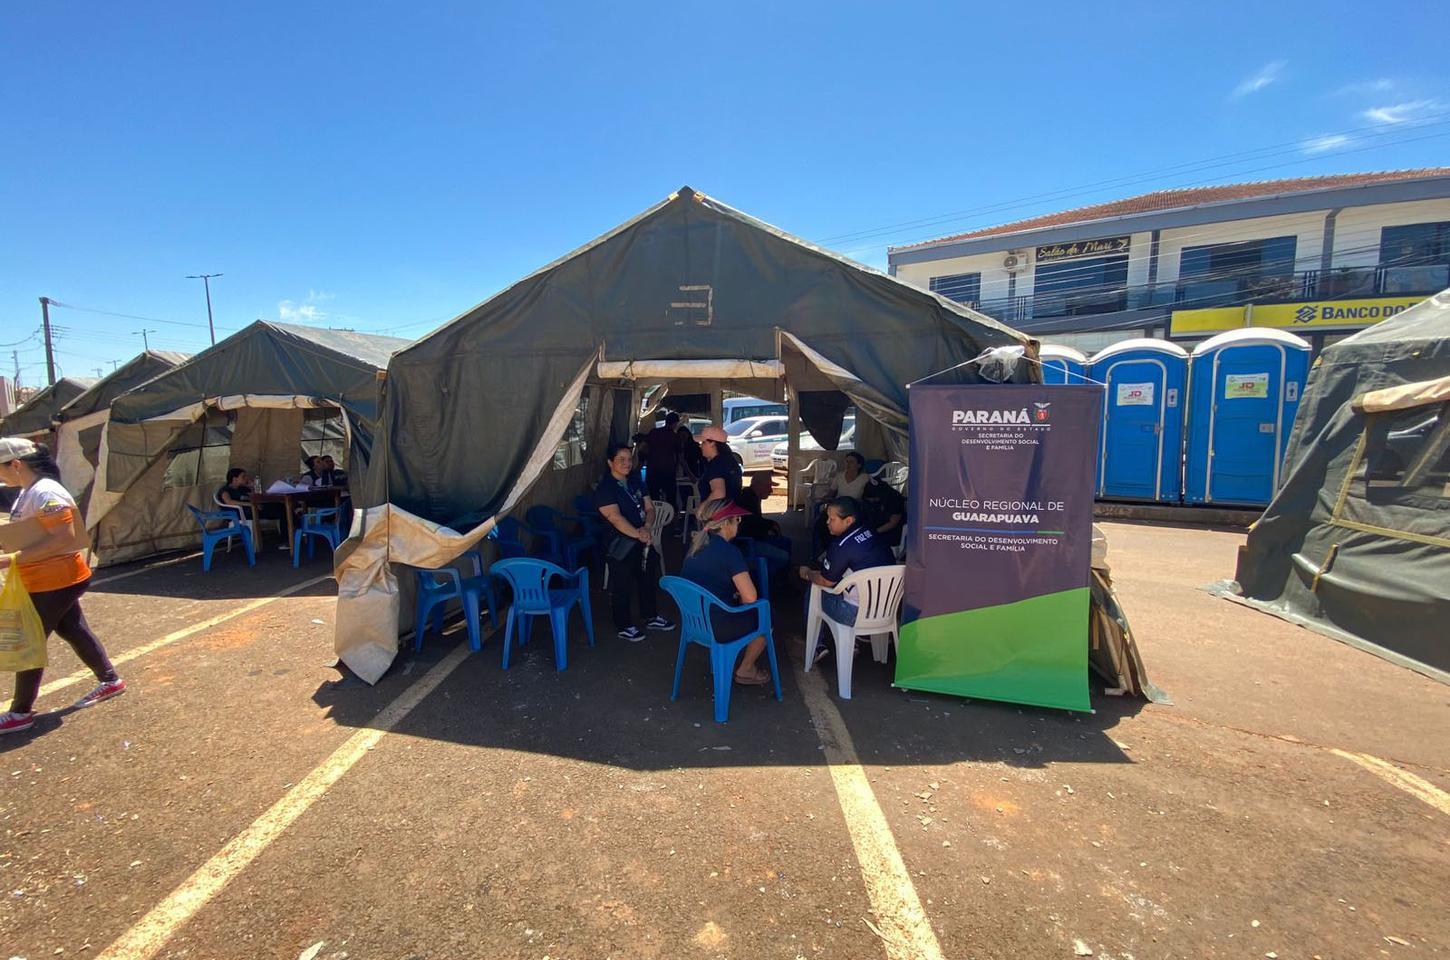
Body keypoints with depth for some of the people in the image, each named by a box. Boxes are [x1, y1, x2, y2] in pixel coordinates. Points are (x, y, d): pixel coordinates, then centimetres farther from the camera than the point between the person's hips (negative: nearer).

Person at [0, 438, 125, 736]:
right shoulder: (28, 491, 9)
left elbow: (63, 539, -28)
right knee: (74, 631, 17)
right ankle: (110, 681, 29)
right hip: (48, 581, 10)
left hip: (55, 582, -10)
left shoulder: (46, 493, -22)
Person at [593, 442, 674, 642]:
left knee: (648, 580, 20)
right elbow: (615, 518, -24)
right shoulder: (605, 488, -14)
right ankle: (624, 627, 22)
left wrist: (646, 528, -13)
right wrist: (638, 534, -28)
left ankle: (651, 617, 38)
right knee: (622, 587, 5)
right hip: (621, 546, -7)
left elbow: (649, 507, 6)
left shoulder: (635, 482, 8)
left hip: (643, 542, 8)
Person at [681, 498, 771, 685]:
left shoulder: (696, 546, 4)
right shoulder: (728, 551, -21)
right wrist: (739, 599, -2)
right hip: (716, 627, -8)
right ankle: (745, 671, 26)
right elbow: (750, 597, -23)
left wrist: (735, 595, 12)